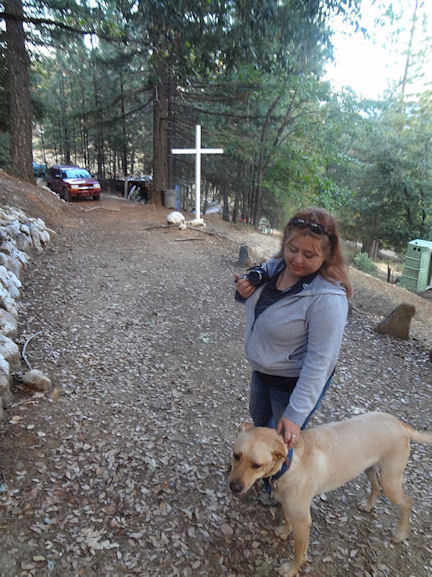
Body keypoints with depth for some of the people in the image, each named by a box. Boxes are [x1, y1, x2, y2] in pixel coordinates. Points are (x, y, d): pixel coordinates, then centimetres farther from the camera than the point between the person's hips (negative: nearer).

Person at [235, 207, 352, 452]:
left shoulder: (328, 298, -32)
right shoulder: (274, 266, -11)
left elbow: (319, 361, -29)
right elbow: (259, 304, 9)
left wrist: (295, 414, -27)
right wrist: (245, 293, -15)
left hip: (297, 382, -7)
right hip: (261, 370, 8)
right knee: (259, 422, 31)